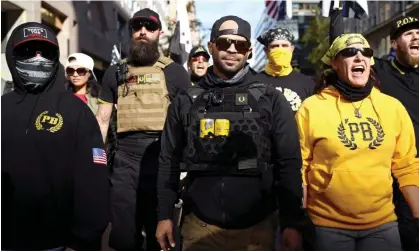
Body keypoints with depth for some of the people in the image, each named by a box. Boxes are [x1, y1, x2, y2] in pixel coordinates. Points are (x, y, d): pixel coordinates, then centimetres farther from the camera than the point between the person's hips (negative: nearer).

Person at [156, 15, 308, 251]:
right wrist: (165, 215, 3)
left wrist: (291, 223, -7)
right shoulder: (186, 101, 4)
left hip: (256, 228, -1)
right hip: (200, 226, 1)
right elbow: (169, 161, 7)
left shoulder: (272, 100, -1)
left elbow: (289, 163, -2)